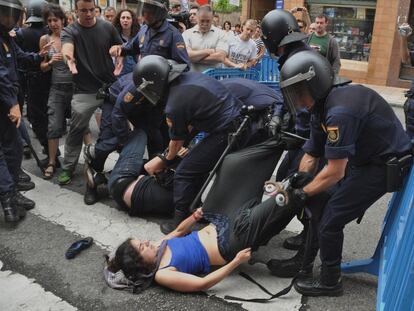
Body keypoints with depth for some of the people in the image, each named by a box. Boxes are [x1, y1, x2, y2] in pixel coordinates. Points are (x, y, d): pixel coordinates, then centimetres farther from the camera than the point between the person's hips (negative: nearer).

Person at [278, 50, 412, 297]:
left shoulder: (339, 112, -31)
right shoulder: (323, 108, 0)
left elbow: (334, 173, -27)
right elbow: (311, 156, 6)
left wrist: (303, 193, -14)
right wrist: (294, 185, -4)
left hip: (387, 166, -9)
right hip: (363, 160, 9)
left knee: (330, 222, -6)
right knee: (318, 206, 11)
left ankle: (330, 283, 15)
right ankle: (303, 262, 28)